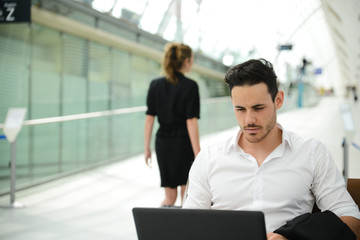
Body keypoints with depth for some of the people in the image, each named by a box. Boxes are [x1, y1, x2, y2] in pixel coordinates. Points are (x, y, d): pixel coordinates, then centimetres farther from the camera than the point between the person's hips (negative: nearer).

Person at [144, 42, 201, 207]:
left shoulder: (155, 85, 3)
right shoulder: (190, 86, -10)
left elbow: (149, 118, 3)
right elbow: (191, 121, -14)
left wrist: (147, 148, 10)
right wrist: (198, 154, -12)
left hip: (162, 143, 4)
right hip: (183, 143, -4)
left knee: (170, 197, 13)